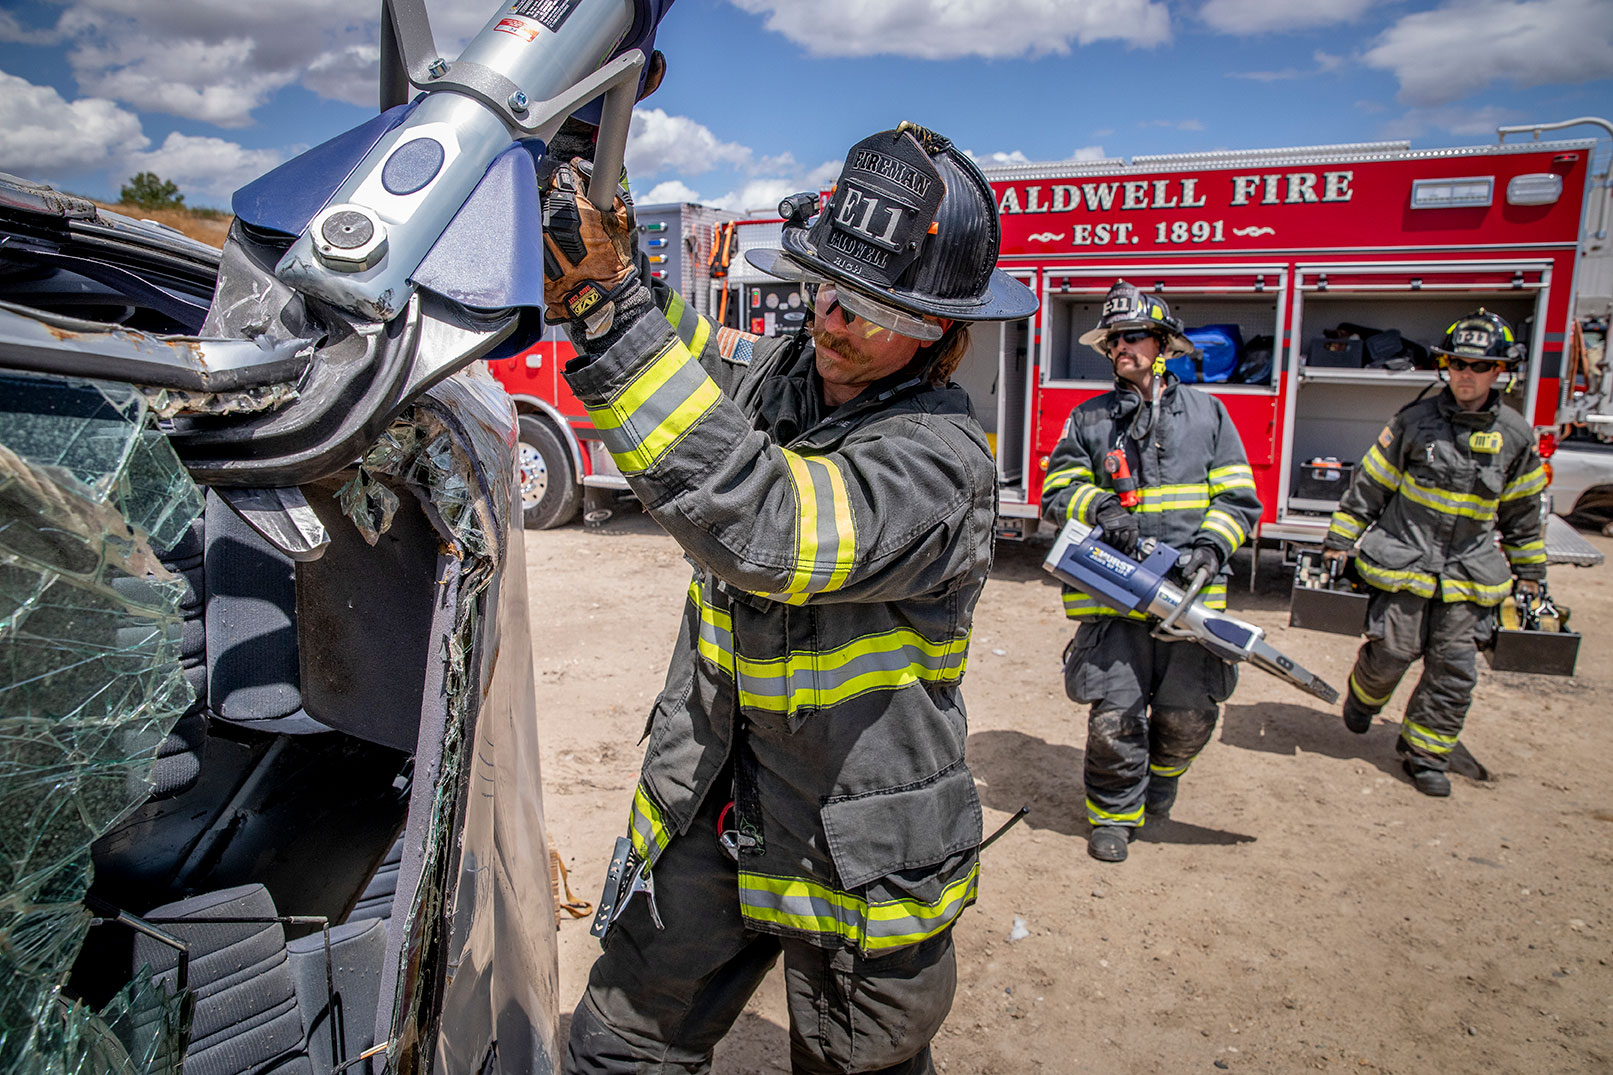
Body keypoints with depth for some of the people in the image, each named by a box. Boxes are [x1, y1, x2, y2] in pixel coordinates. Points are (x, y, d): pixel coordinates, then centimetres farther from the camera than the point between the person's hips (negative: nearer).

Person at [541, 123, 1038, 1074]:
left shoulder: (940, 460, -24)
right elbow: (685, 350, 16)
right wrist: (599, 262, -6)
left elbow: (765, 531, -40)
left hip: (854, 853, -5)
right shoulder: (776, 373, -3)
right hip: (707, 816, 6)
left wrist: (612, 308, -40)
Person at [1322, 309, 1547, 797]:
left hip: (1468, 573, 2)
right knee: (1392, 650, -2)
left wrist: (1528, 570, 18)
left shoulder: (1514, 435, 3)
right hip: (1404, 561, -2)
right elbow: (1370, 483, 1)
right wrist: (1340, 539, 0)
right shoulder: (1415, 421, -3)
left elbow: (1523, 510, 14)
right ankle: (1363, 697, 31)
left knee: (1454, 669, 1)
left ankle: (1425, 753, 16)